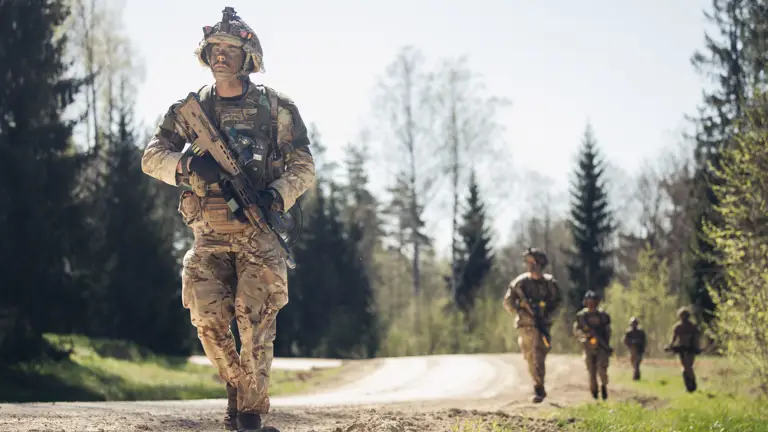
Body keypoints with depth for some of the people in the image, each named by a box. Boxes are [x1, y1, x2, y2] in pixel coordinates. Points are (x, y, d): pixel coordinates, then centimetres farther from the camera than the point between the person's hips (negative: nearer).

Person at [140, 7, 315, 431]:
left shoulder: (276, 108, 2)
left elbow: (303, 166, 5)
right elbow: (151, 156, 4)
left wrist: (277, 194, -14)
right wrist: (187, 165, -16)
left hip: (258, 229, -2)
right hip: (209, 233, 2)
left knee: (254, 318, -10)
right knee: (208, 318, -6)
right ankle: (236, 383, 20)